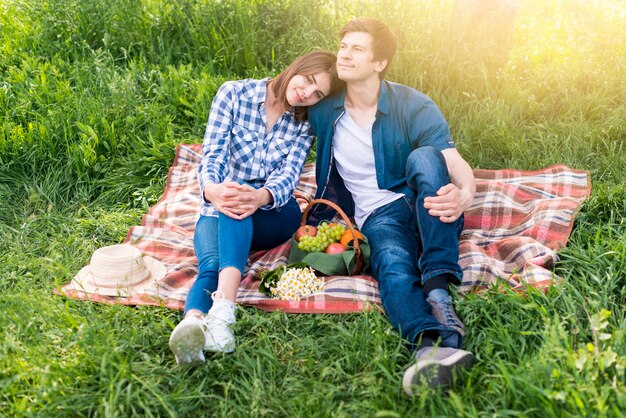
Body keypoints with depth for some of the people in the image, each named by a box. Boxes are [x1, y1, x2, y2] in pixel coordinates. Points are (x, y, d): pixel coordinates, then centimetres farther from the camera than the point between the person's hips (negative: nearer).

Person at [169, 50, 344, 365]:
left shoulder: (304, 124, 7)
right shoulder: (234, 94, 0)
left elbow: (289, 174, -10)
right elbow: (212, 155, -10)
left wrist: (261, 196, -35)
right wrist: (211, 189, -35)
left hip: (273, 213, 1)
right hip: (218, 207, 0)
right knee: (212, 263, -34)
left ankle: (223, 305, -59)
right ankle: (192, 324, -64)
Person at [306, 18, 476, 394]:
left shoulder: (414, 107, -4)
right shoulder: (324, 110, 4)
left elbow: (456, 163, -13)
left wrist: (463, 195, -40)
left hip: (428, 211, 0)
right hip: (379, 218, 0)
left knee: (424, 156, -31)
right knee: (394, 268, -34)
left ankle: (439, 288, -42)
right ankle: (436, 346, -62)